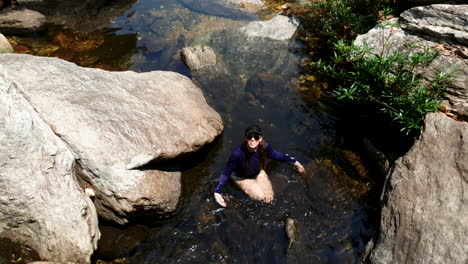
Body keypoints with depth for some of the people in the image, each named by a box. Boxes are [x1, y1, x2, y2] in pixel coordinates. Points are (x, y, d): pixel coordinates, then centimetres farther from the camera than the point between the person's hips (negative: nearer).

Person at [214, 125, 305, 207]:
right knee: (260, 197, -16)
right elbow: (226, 172, -28)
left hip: (258, 173, 3)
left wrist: (294, 162, 0)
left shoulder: (265, 147, -30)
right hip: (242, 178, -3)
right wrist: (217, 192, -30)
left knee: (269, 199, -1)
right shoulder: (238, 153, -40)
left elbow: (275, 155, -7)